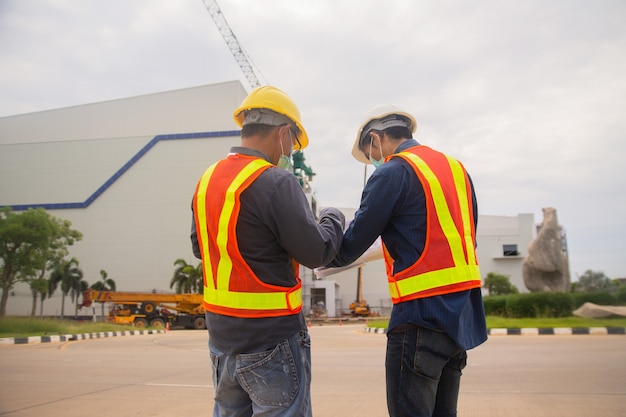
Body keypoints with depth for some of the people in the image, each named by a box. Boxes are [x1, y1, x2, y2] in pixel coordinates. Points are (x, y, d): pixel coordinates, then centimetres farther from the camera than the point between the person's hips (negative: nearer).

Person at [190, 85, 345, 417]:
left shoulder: (207, 179, 4)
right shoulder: (275, 182, -19)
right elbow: (317, 252, -14)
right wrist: (333, 218, 4)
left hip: (222, 336, 8)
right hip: (271, 340, -7)